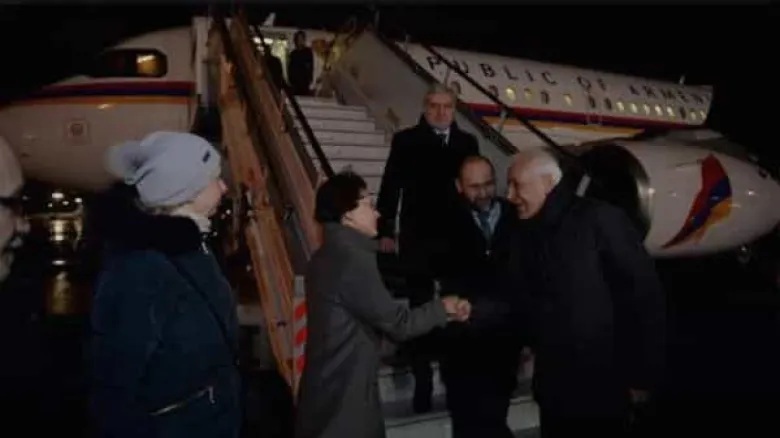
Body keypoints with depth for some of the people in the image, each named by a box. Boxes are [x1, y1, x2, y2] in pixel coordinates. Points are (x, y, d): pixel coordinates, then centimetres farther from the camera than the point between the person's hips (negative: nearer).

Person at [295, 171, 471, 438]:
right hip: (344, 396, -9)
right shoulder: (352, 259, -22)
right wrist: (442, 308, -1)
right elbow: (398, 323, -16)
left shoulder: (327, 257, 9)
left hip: (331, 389, 9)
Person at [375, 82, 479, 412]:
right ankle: (422, 382, 20)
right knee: (421, 310, 7)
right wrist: (385, 232, -8)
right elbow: (390, 187, -3)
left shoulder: (467, 143, 5)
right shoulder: (405, 141, -2)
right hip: (417, 240, -2)